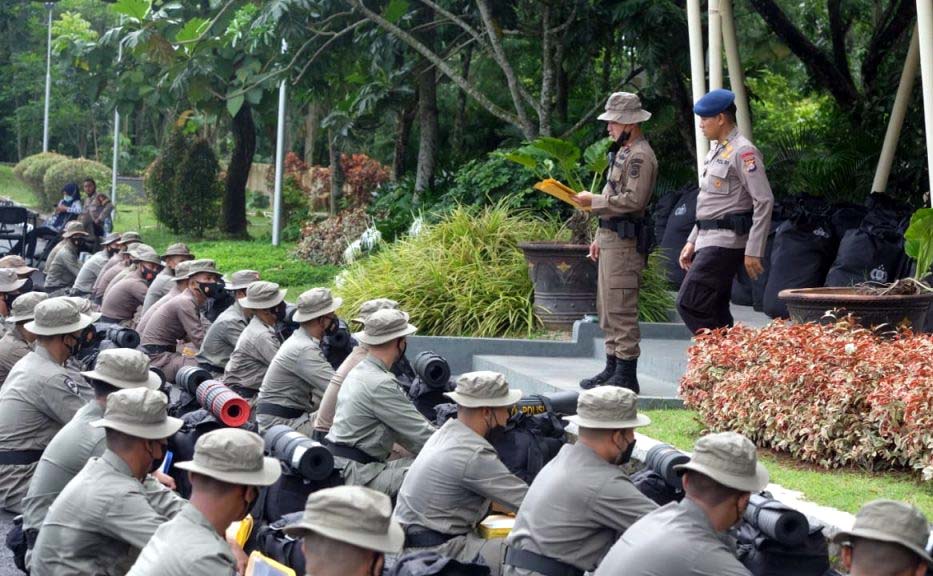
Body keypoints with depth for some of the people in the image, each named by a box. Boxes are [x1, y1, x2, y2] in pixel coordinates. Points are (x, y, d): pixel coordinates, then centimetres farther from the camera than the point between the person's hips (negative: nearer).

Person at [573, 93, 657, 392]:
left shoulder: (640, 156, -14)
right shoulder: (624, 152, 19)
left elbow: (633, 199, -23)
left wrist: (594, 201, -17)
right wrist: (599, 237, 23)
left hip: (624, 241, -11)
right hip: (611, 238, 11)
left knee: (620, 309, -10)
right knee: (607, 308, 14)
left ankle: (626, 375, -9)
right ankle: (612, 368, 20)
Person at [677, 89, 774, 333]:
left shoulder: (743, 152, -13)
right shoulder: (716, 152, 17)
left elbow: (764, 202, -17)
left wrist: (753, 251, -20)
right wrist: (692, 241, 20)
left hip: (726, 242, -10)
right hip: (709, 240, 10)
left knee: (689, 304, -14)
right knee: (715, 313, 9)